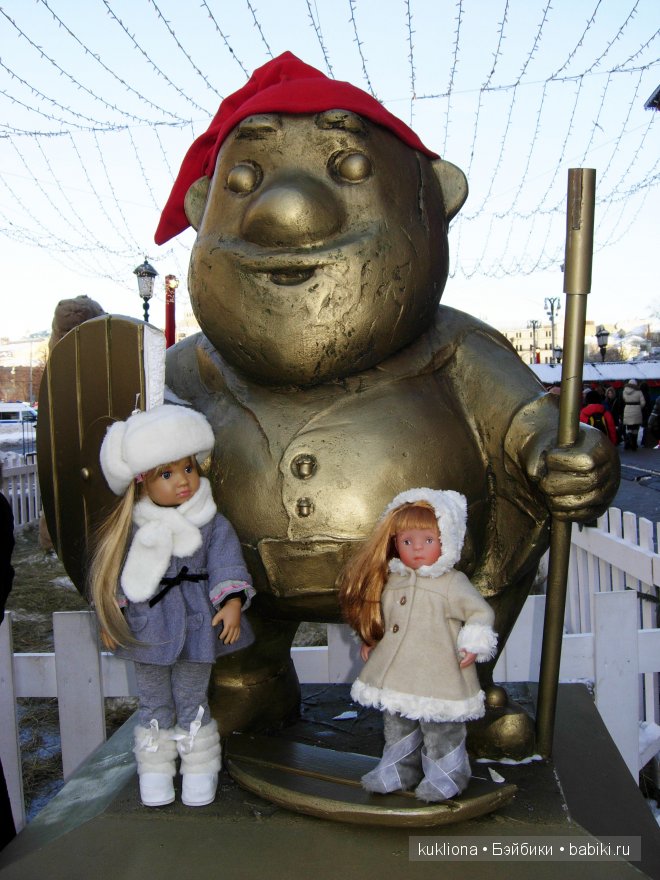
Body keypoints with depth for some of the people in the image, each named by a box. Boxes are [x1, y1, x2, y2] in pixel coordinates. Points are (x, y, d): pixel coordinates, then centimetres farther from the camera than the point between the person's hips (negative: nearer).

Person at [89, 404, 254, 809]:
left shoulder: (212, 524, -8)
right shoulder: (131, 528, -4)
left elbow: (227, 564, -14)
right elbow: (115, 574, 4)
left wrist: (233, 601, -27)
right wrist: (110, 618, 5)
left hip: (196, 623, -1)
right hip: (147, 627, 2)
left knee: (193, 700, 11)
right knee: (154, 702, 15)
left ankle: (200, 768, 29)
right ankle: (155, 770, 33)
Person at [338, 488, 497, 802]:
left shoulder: (453, 582, -12)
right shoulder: (392, 580, 4)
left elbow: (481, 612, -8)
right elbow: (379, 614, 19)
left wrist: (473, 646, -16)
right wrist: (370, 642, 17)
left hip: (437, 676, -6)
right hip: (395, 674, 6)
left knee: (440, 729, 6)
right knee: (396, 725, 19)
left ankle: (446, 777, 27)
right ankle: (398, 770, 39)